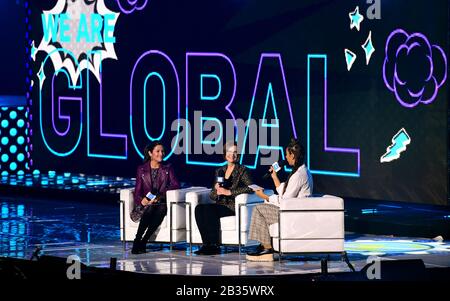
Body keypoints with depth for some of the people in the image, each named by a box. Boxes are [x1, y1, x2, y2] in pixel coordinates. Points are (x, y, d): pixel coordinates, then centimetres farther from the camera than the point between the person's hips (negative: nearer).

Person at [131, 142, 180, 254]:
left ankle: (142, 242, -36)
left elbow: (176, 185, -2)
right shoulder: (142, 169, 11)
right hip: (145, 205, 0)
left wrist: (159, 195, -17)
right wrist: (141, 200, -20)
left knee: (162, 208, -35)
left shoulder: (168, 168, 12)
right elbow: (137, 192, 5)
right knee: (150, 208, -36)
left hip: (161, 203, 0)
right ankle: (136, 243, -37)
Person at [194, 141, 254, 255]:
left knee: (209, 209, -31)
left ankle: (214, 245, -27)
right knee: (199, 208, -24)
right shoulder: (219, 171, 20)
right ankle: (207, 244, -28)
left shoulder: (242, 170, 3)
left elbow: (250, 188, -15)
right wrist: (216, 191, -5)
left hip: (233, 206, -6)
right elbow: (212, 195, 20)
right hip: (220, 205, 6)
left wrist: (229, 192, -19)